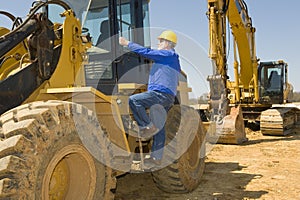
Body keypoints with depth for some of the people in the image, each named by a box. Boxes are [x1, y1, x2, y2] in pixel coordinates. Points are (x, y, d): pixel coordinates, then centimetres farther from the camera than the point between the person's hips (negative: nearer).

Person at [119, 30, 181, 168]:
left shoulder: (167, 55, -4)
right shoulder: (174, 59, 27)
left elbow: (145, 52, -8)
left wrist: (127, 43, 0)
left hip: (161, 94, -10)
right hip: (168, 98, 10)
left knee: (133, 100, -18)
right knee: (159, 128, 8)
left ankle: (148, 127, -14)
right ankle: (156, 158, 11)